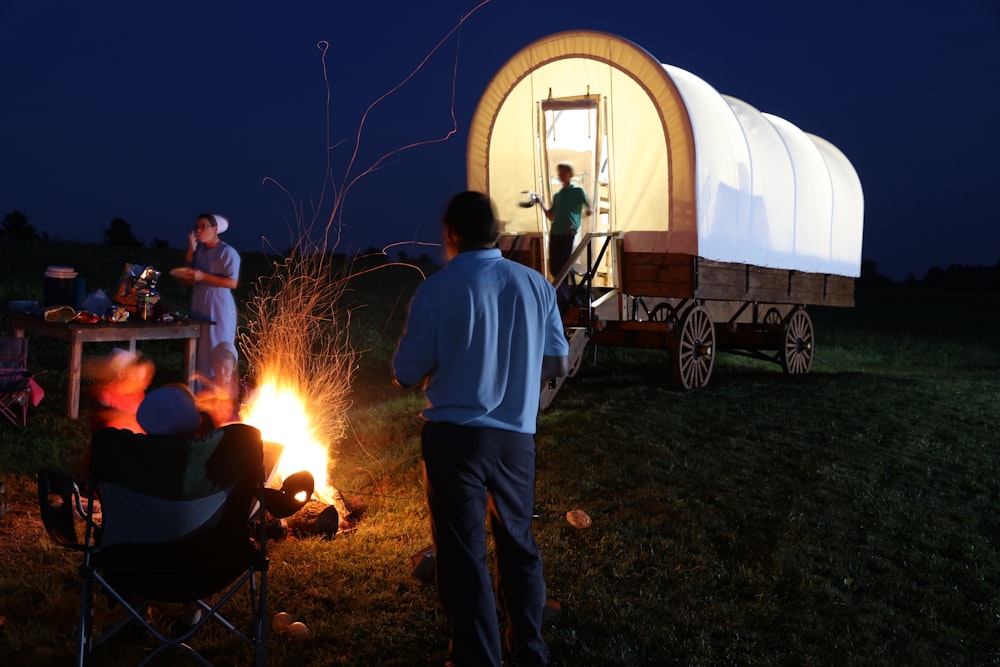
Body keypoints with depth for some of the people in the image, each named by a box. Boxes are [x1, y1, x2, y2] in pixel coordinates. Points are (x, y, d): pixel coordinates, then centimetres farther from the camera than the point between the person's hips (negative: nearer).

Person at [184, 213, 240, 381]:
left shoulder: (228, 252, -9)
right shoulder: (199, 250, 11)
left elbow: (232, 282, -17)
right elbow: (190, 278, 5)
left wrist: (203, 276, -20)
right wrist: (191, 249, -1)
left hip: (219, 310, -7)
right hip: (199, 308, 7)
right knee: (199, 352, 9)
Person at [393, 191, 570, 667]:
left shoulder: (438, 289, -11)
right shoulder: (536, 284, 1)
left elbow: (406, 375, -6)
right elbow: (559, 365, 7)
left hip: (455, 437, -4)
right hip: (516, 437, 4)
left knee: (463, 554, 7)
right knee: (517, 542, 20)